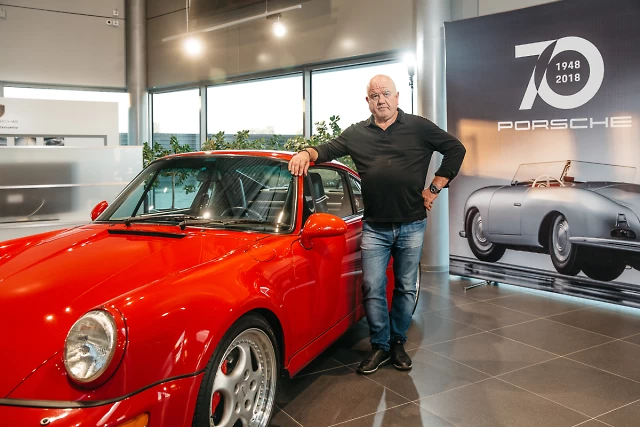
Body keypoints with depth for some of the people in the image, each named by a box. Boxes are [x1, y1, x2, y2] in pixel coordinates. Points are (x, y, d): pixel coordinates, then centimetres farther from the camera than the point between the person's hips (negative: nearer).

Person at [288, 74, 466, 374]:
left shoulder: (419, 128, 2)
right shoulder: (356, 134, 8)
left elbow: (455, 149, 6)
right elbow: (328, 150, 10)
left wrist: (435, 188, 0)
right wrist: (307, 153, -13)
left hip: (411, 226, -1)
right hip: (375, 228, 1)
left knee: (406, 288, 9)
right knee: (373, 288, -1)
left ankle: (398, 342, 25)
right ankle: (380, 346, 15)